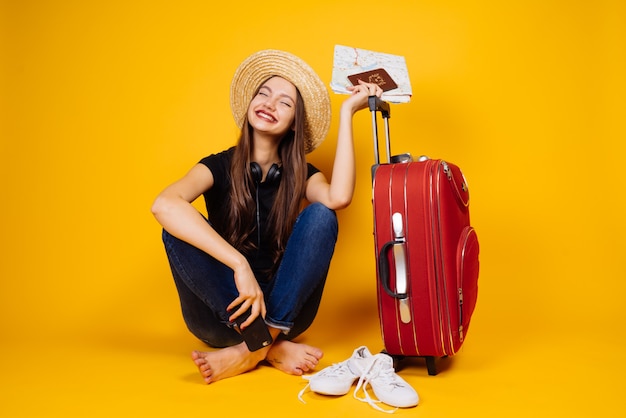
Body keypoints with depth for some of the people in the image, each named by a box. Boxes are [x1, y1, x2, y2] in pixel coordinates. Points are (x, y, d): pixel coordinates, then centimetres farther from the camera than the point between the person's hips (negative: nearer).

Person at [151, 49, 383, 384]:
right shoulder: (219, 167, -4)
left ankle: (252, 351, -24)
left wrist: (347, 112, -16)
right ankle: (273, 347, -26)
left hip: (284, 310, 1)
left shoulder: (300, 174, 2)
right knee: (180, 227, -25)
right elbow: (164, 204, -28)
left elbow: (339, 197, -25)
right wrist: (240, 264, -39)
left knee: (320, 216, -21)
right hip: (222, 313, -1)